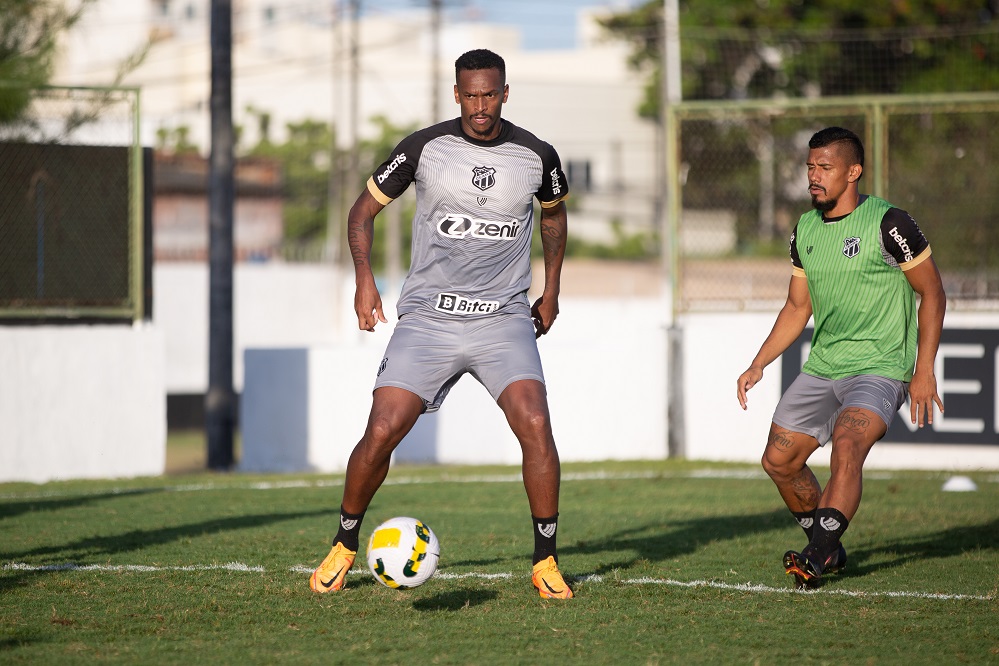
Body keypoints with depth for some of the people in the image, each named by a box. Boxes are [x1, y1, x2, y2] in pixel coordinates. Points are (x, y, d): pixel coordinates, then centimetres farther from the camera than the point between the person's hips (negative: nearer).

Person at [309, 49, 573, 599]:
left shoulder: (537, 157, 0)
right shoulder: (424, 148, -4)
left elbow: (554, 213, 23)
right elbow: (363, 209, 7)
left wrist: (551, 292, 20)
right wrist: (364, 278, -8)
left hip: (504, 319, 0)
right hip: (428, 317, 0)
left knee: (534, 424, -20)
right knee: (381, 431, -11)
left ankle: (545, 563, -6)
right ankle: (344, 546, 13)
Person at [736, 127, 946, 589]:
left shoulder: (888, 223, -12)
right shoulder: (805, 230, 8)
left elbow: (932, 294, -6)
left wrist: (924, 371, -12)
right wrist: (758, 365, 7)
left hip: (880, 367, -7)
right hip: (823, 364, 7)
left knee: (847, 444, -30)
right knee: (779, 460, 3)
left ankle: (816, 560, -31)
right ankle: (828, 551, 23)